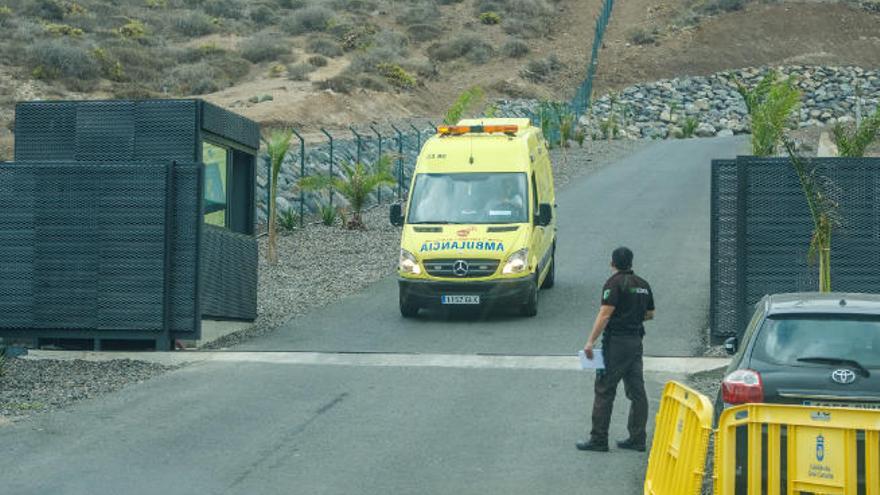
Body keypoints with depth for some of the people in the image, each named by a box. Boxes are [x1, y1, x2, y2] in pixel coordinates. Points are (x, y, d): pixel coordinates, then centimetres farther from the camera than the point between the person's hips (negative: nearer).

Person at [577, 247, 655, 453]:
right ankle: (637, 438, 10)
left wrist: (591, 341, -19)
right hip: (636, 341, 7)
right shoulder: (643, 285, 13)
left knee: (604, 390, -3)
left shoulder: (615, 283, -11)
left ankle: (598, 439, -4)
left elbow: (605, 314, -18)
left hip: (616, 341, -7)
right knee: (636, 391, 9)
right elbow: (650, 314, 20)